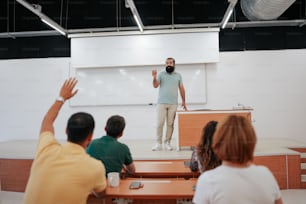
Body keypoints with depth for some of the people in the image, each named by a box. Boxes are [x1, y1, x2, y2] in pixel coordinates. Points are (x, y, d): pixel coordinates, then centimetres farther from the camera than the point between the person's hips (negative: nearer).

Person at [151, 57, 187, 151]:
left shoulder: (178, 75, 12)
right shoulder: (161, 74, 7)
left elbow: (181, 88, 13)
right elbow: (155, 85, -2)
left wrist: (183, 101, 10)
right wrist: (154, 77, -21)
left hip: (173, 104, 1)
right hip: (161, 103, -1)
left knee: (170, 124, 0)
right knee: (160, 123, -4)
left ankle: (167, 143, 10)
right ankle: (158, 143, 2)